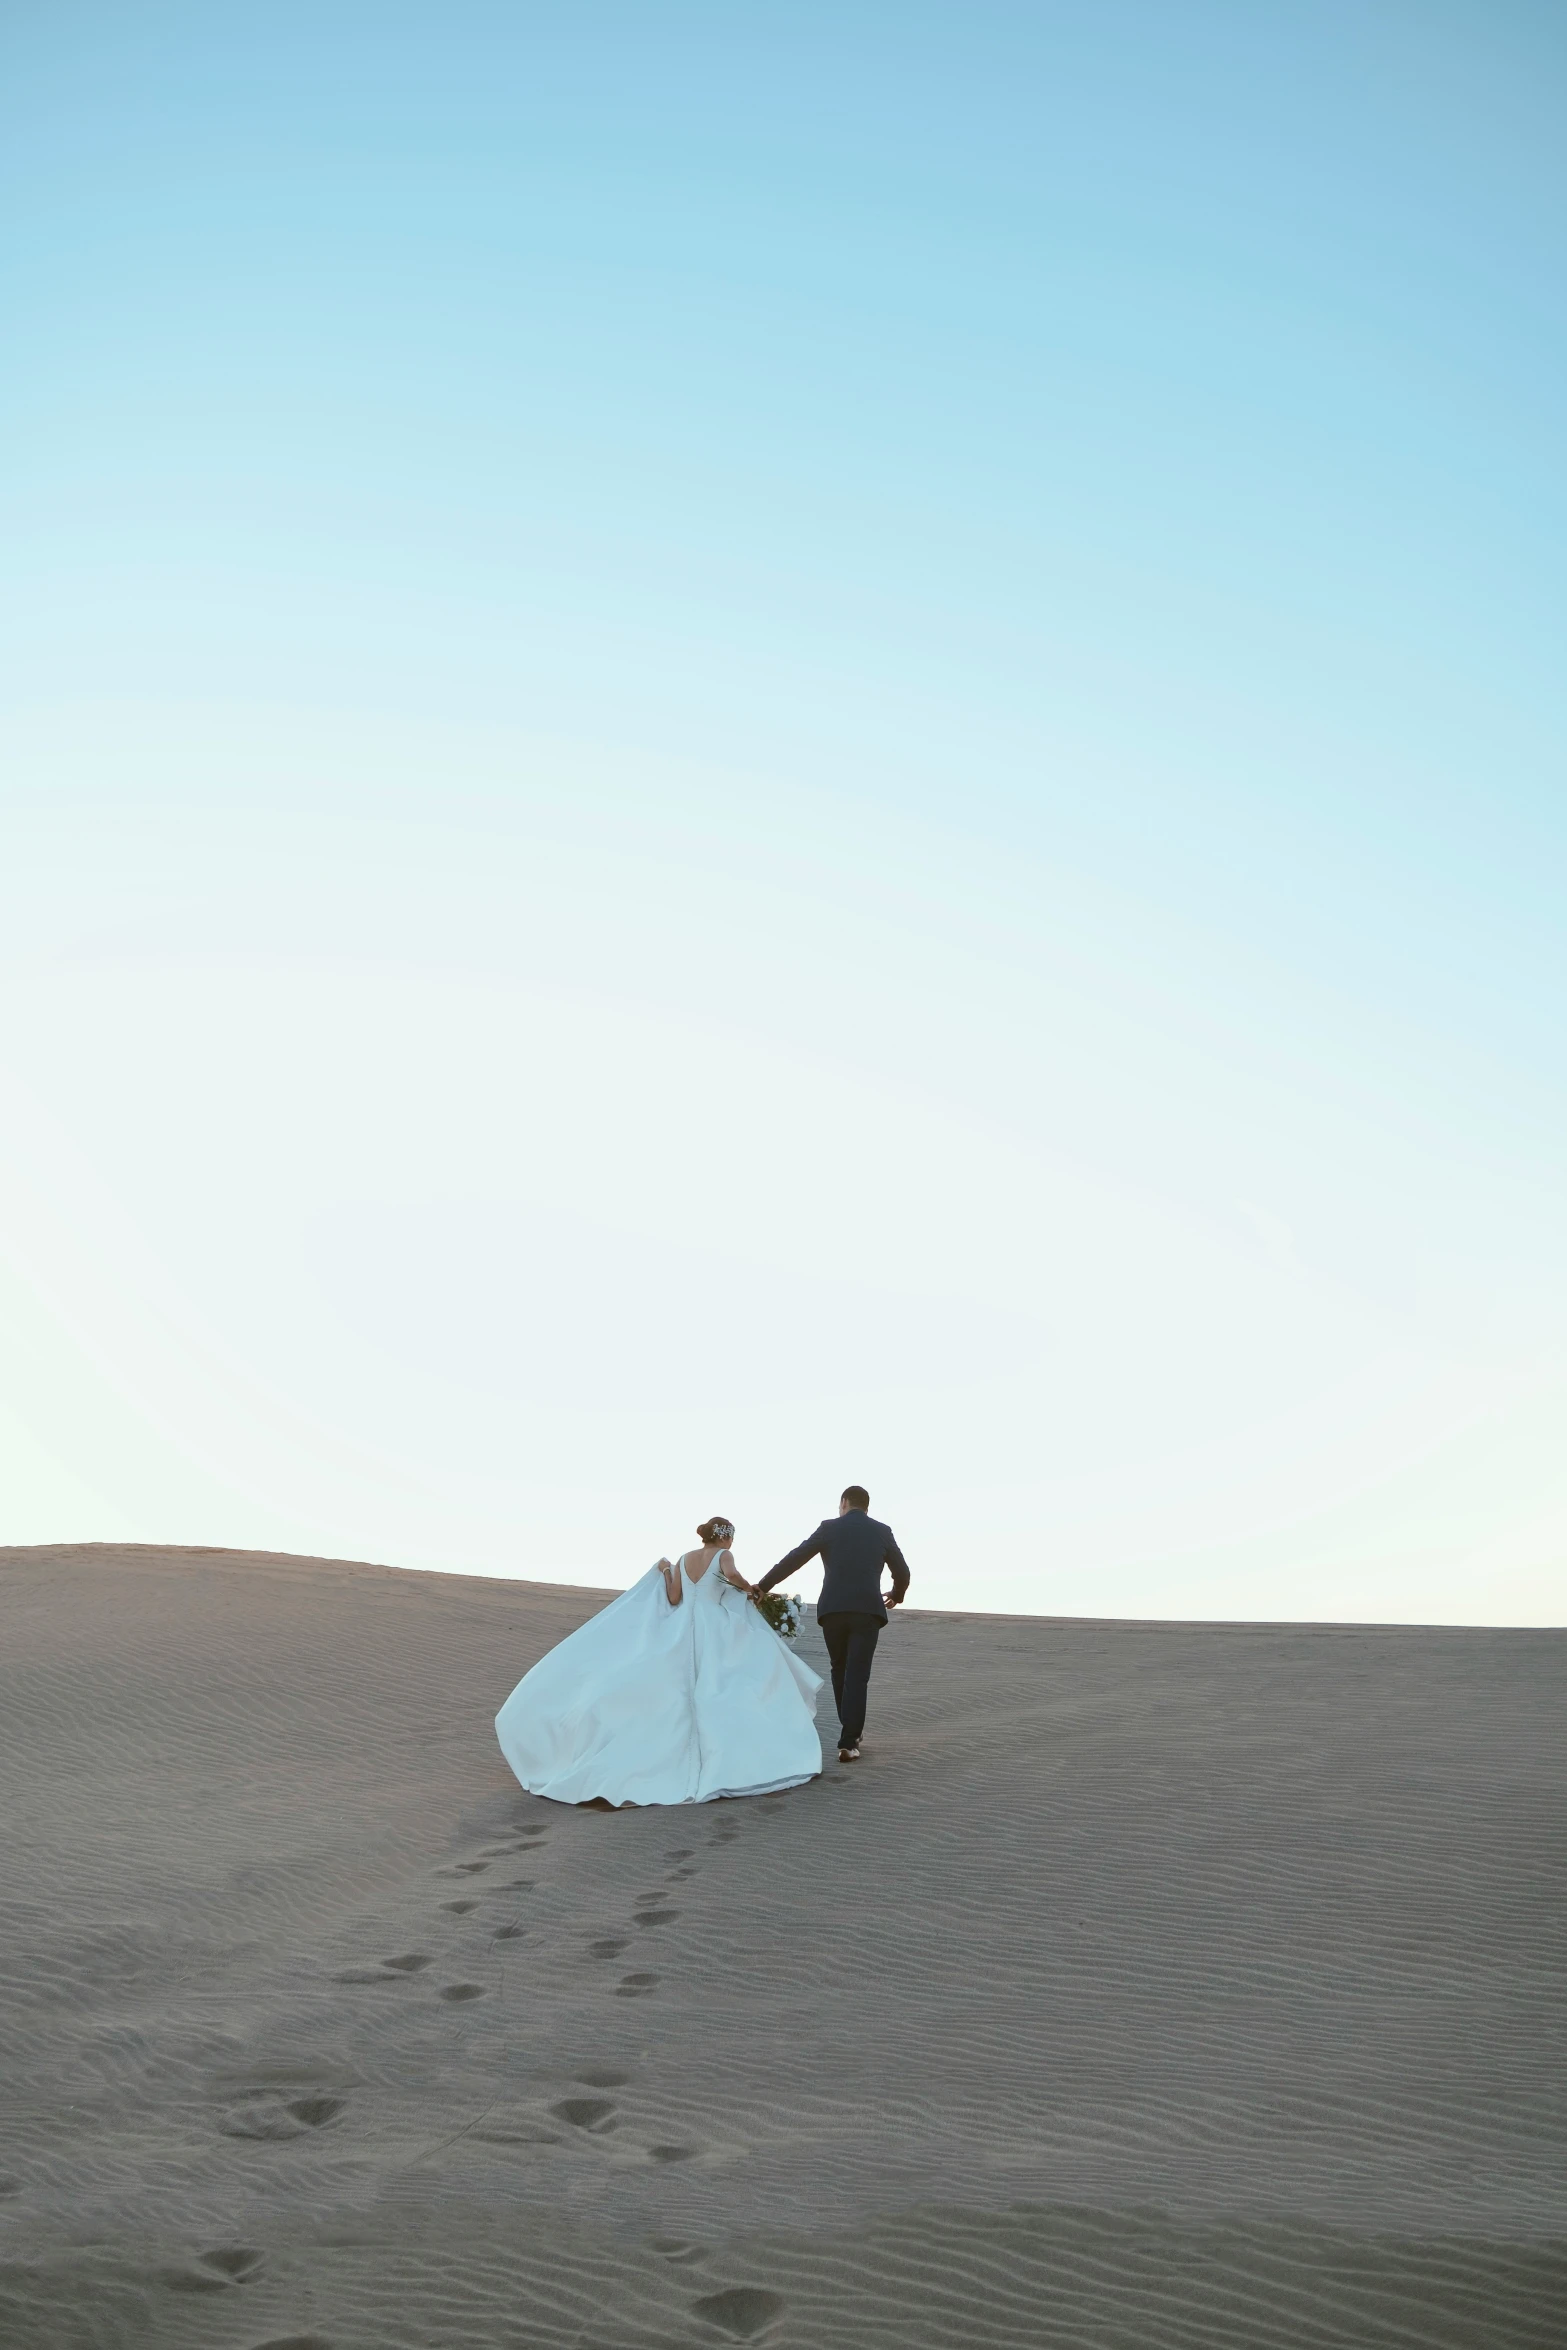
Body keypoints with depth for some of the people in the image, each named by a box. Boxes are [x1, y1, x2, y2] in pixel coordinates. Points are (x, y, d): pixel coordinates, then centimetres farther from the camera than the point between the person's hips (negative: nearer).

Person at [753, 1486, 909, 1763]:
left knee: (840, 1670, 21)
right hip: (867, 1611, 0)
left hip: (833, 1610, 0)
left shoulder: (829, 1528, 7)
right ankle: (848, 1742, -10)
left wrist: (761, 1587, 6)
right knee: (856, 1676, -1)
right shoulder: (882, 1531, 11)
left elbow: (794, 1560, 1)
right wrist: (896, 1595, 39)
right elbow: (901, 1572, 17)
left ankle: (852, 1729, 31)